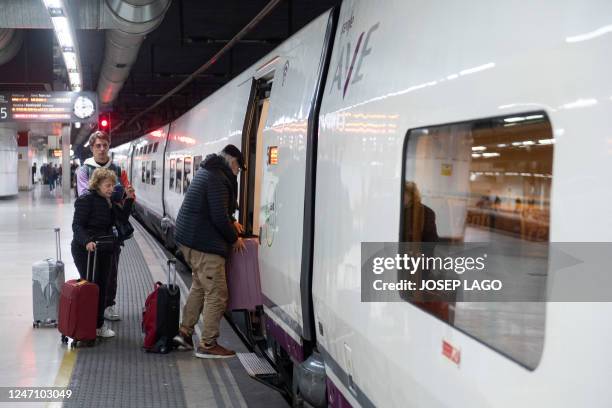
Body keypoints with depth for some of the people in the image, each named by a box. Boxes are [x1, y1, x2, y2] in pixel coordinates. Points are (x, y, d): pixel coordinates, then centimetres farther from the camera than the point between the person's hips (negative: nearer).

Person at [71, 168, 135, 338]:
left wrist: (129, 199, -1)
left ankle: (99, 325, 23)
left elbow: (122, 217, 11)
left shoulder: (108, 200, 11)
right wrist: (87, 241, -34)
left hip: (104, 250, 8)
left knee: (102, 287, 12)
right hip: (85, 250, -8)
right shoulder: (86, 199, -14)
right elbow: (77, 225, -19)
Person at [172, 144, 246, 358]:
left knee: (199, 286, 23)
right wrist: (234, 238, -7)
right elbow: (219, 217, -22)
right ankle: (208, 345, 4)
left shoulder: (206, 172, 15)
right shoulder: (219, 179, -18)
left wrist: (231, 222, 22)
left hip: (188, 240, 11)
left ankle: (185, 332, 28)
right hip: (205, 244, -11)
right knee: (216, 295, -3)